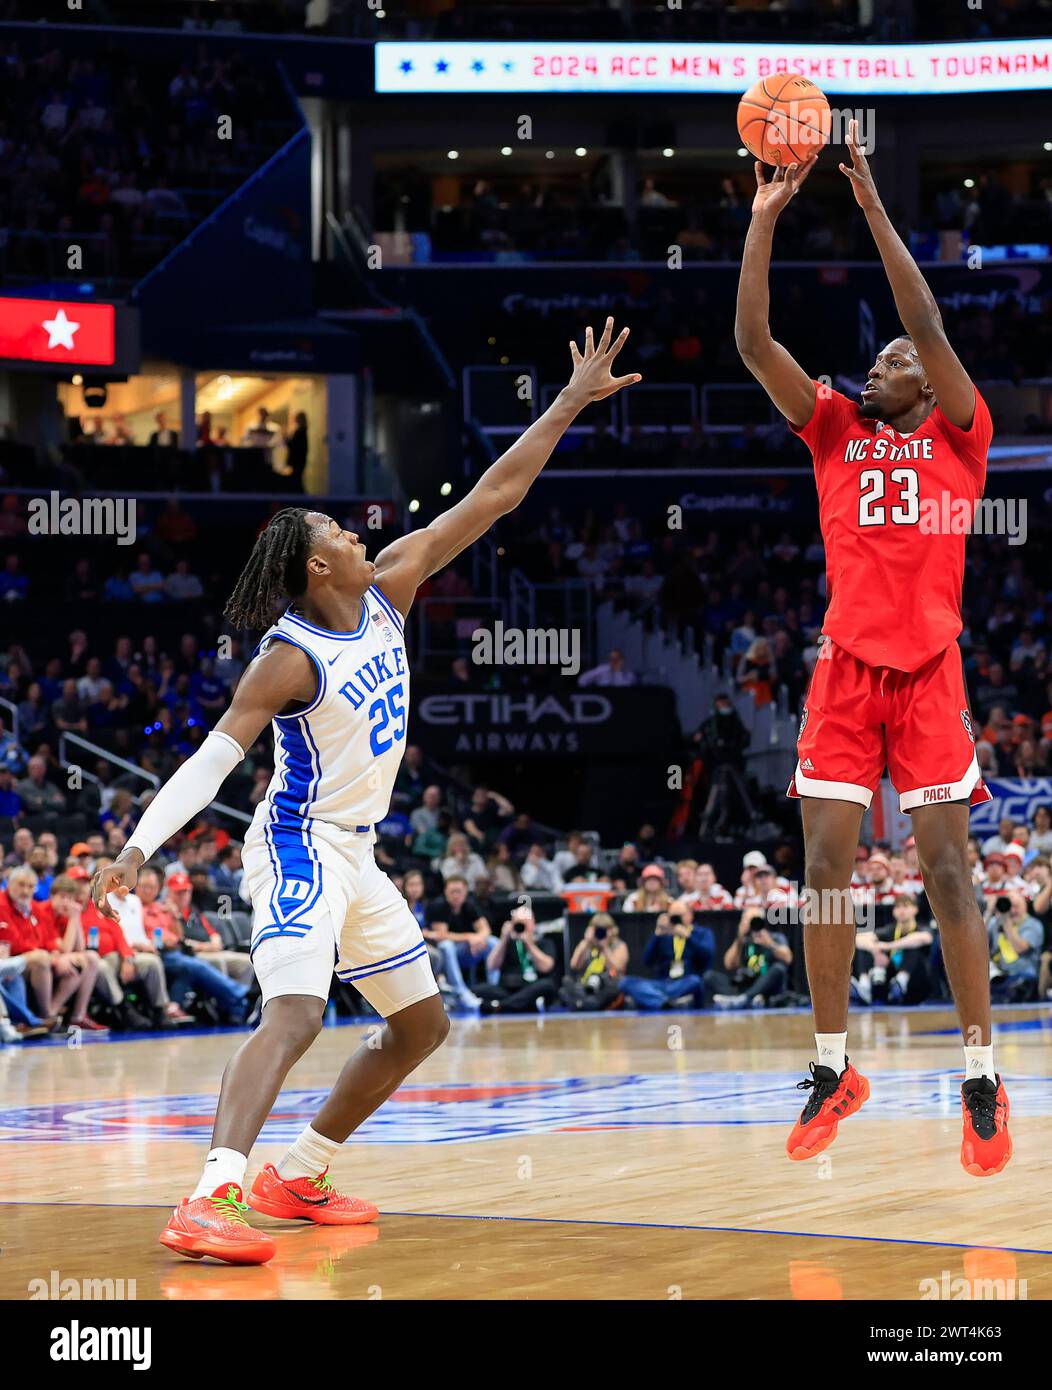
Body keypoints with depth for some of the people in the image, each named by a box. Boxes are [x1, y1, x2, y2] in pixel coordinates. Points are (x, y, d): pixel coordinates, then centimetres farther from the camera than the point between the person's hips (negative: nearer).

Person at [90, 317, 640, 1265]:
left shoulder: (387, 592, 2)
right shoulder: (292, 655, -17)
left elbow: (491, 499, 2)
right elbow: (217, 753, -23)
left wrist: (569, 405, 1)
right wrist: (142, 842, -35)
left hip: (355, 855, 9)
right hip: (300, 849, -9)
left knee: (423, 1024, 16)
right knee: (295, 1015, -29)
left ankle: (298, 1179, 21)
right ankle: (209, 1201, -42)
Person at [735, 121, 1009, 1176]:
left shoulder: (956, 436, 6)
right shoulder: (835, 433, 13)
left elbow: (928, 323, -8)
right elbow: (753, 341, 4)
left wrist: (873, 208, -10)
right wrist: (764, 221, -3)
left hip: (929, 672, -3)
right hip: (845, 670, 3)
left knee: (946, 869, -4)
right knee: (825, 865, -1)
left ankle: (981, 1079, 2)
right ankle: (833, 1071, 9)